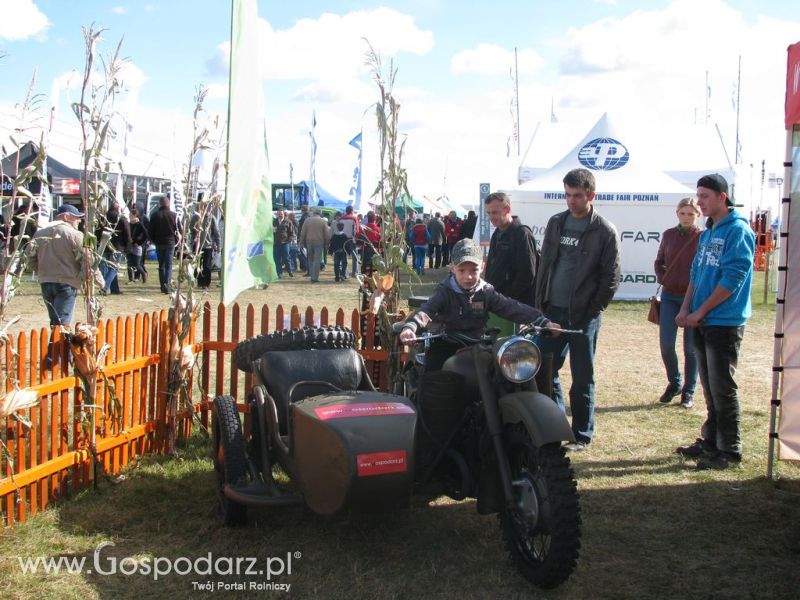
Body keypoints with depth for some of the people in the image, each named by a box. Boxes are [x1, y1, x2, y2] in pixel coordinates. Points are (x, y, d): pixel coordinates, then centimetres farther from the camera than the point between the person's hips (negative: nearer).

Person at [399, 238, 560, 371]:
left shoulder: (486, 292, 3)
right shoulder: (445, 292, -6)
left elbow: (512, 308, -5)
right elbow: (427, 310, -22)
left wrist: (543, 322, -17)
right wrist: (410, 327, -44)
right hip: (447, 346, -3)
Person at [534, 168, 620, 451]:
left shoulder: (604, 231, -5)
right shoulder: (556, 223, 10)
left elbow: (611, 278, -6)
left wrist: (592, 311, -9)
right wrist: (540, 303, 8)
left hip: (583, 315, -5)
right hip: (552, 311, 5)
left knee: (582, 378, 3)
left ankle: (582, 435, 14)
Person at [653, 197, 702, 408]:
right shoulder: (669, 235, 6)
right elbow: (659, 262, 17)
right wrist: (662, 279, 3)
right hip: (669, 297, 3)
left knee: (691, 347, 3)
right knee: (666, 344, 0)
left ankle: (688, 391, 16)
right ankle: (674, 383, 23)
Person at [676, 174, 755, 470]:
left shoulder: (738, 230, -11)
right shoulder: (707, 233, 15)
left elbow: (732, 279, -18)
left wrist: (699, 312, -14)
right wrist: (685, 309, 6)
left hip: (725, 322, -8)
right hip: (702, 323, 8)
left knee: (722, 388, -3)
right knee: (709, 387, 14)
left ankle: (729, 450, 5)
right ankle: (711, 440, 24)